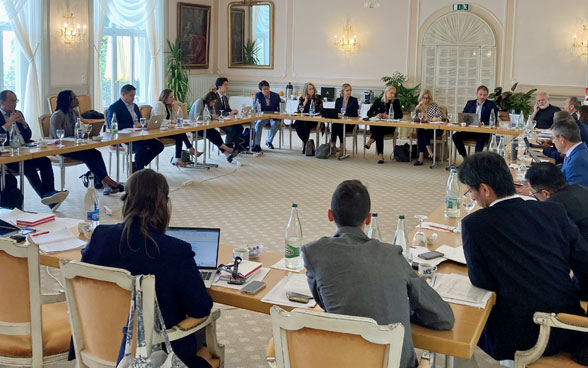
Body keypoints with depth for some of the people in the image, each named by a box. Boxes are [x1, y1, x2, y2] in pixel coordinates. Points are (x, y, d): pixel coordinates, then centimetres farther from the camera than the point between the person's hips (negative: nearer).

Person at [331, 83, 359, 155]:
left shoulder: (354, 100, 3)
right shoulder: (338, 100, 15)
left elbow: (355, 114, -6)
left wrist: (344, 115, -16)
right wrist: (337, 114, -12)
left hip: (349, 123, -3)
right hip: (339, 121, 3)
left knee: (340, 127, -34)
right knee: (333, 125, -32)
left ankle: (342, 148, -27)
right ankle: (333, 146, -31)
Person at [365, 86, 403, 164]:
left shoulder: (396, 102, 12)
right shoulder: (378, 101, 15)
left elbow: (400, 115, 2)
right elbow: (369, 113, 11)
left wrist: (389, 116, -13)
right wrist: (375, 116, -11)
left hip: (389, 126, -1)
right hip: (377, 125, 1)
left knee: (379, 129, -37)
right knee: (377, 130, -36)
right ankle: (380, 155, -37)